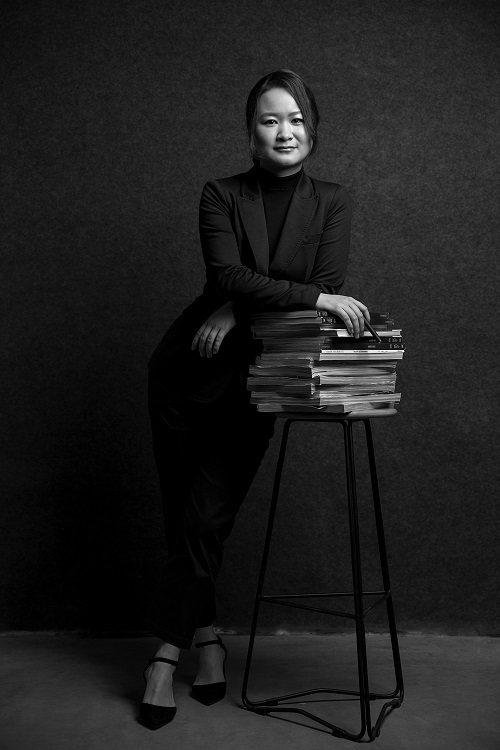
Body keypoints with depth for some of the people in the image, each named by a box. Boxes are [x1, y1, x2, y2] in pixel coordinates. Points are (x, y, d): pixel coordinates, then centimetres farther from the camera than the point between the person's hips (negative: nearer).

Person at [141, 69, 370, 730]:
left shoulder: (332, 202, 2)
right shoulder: (221, 195, -3)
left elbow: (329, 285, -11)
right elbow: (225, 274, -19)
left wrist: (241, 309, -18)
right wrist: (311, 297, -29)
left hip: (257, 379, 0)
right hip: (187, 373, 0)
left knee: (206, 517, -2)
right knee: (183, 515, 5)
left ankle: (167, 649, 13)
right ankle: (205, 631, 22)